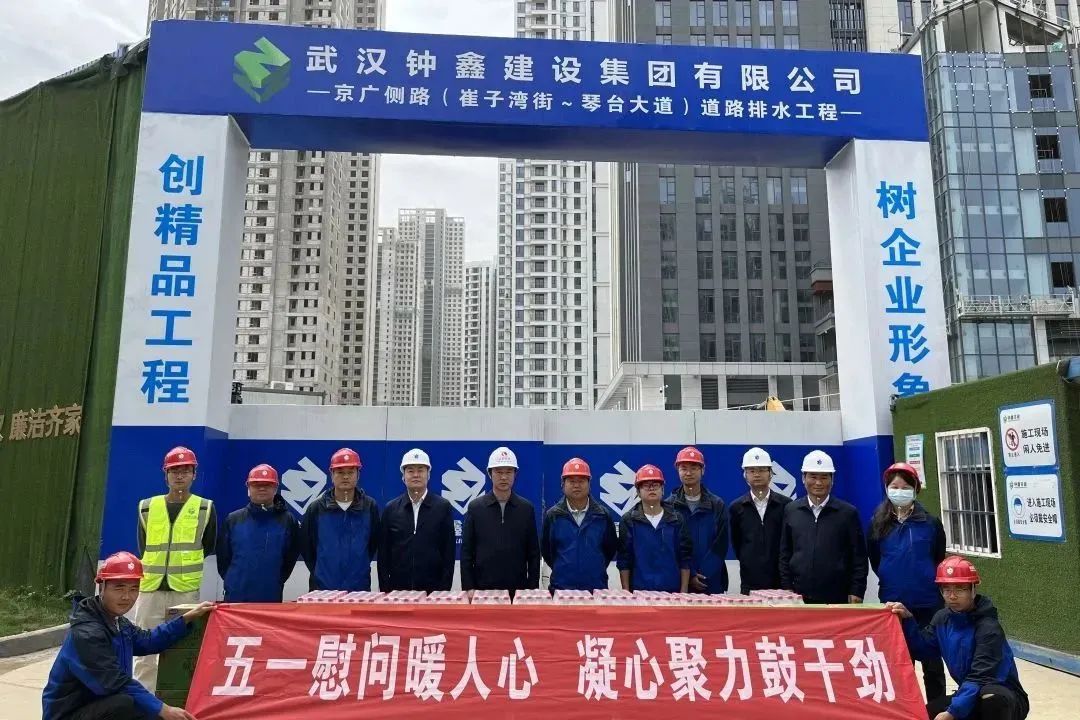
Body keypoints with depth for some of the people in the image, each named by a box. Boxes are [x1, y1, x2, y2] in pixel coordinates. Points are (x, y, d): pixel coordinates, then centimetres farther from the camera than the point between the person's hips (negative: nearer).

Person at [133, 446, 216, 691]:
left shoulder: (205, 508, 1)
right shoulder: (147, 507, 7)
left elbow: (207, 548, 8)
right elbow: (143, 548, 14)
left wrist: (186, 568, 9)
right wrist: (154, 570, 11)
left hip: (187, 591, -2)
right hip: (150, 589, 2)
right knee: (145, 651, 8)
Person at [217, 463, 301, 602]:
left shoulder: (288, 521, 0)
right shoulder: (233, 519, 3)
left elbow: (291, 556, 7)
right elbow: (223, 556, 9)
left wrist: (276, 581, 5)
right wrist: (233, 581, 8)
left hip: (272, 598, -1)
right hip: (235, 596, 1)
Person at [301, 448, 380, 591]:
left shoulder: (370, 507, -1)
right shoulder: (316, 508, 0)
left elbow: (374, 543, 8)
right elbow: (305, 545, 8)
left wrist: (359, 569, 8)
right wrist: (320, 573, 9)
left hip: (360, 589, 0)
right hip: (322, 588, 0)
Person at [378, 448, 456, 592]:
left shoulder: (443, 507, 1)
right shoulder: (390, 509, 6)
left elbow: (449, 552, 0)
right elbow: (383, 553, 6)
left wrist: (445, 589, -5)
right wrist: (384, 589, 0)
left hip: (433, 589, -1)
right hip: (397, 589, 1)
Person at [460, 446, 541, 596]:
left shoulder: (527, 508, 4)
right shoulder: (475, 507, 2)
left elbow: (533, 552, 5)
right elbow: (466, 552, 2)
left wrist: (533, 588, 0)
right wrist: (468, 588, -4)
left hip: (518, 589, 1)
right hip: (483, 588, 0)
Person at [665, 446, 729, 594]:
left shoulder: (717, 505, 6)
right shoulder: (668, 506, 2)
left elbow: (720, 546, 1)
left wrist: (704, 575, -9)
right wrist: (689, 575, -10)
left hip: (711, 583, 1)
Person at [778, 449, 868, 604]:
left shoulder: (848, 512, 1)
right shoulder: (790, 510, 6)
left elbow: (859, 558, 2)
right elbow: (785, 555, 9)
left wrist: (856, 593, -4)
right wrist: (787, 589, 4)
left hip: (838, 598, -1)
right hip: (799, 597, 2)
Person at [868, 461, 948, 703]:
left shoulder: (930, 523, -4)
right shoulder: (878, 524, -1)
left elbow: (939, 559, 8)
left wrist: (927, 581, 10)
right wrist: (893, 579, 11)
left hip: (927, 602, -1)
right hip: (892, 604, 1)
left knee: (932, 662, 10)